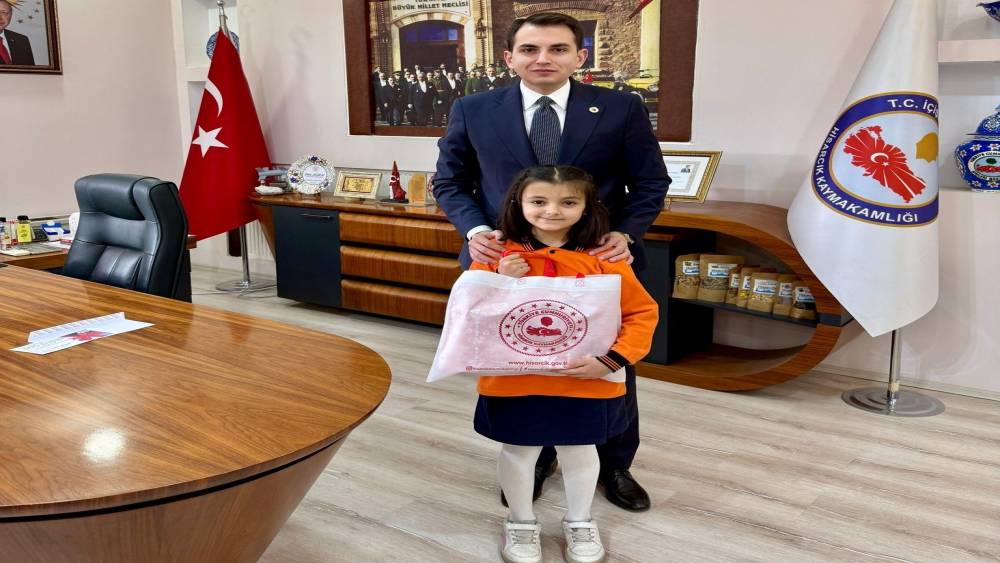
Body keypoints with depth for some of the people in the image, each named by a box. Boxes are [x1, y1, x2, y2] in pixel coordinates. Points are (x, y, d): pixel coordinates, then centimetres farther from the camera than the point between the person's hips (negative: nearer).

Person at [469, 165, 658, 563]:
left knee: (579, 451, 17)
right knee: (517, 451, 15)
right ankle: (521, 523, 40)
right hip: (514, 382, 0)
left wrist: (612, 360, -16)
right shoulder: (497, 256, -6)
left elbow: (643, 313, -5)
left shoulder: (603, 258, -9)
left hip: (585, 383, 0)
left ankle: (580, 523, 42)